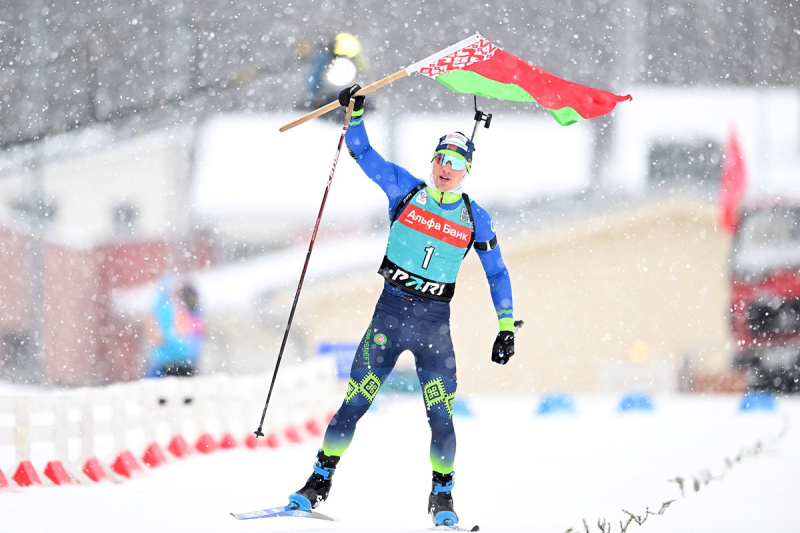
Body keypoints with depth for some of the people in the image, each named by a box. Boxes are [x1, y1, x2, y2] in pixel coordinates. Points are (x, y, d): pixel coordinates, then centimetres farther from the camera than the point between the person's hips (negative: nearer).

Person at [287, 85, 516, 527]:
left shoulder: (475, 219, 4)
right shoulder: (406, 190, 4)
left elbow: (497, 274, 11)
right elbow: (363, 153, 7)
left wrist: (506, 327, 5)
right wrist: (355, 114, -8)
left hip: (434, 324, 0)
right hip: (389, 313, 0)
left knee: (440, 416, -7)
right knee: (354, 403, -5)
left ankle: (441, 499, 9)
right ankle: (319, 483, 5)